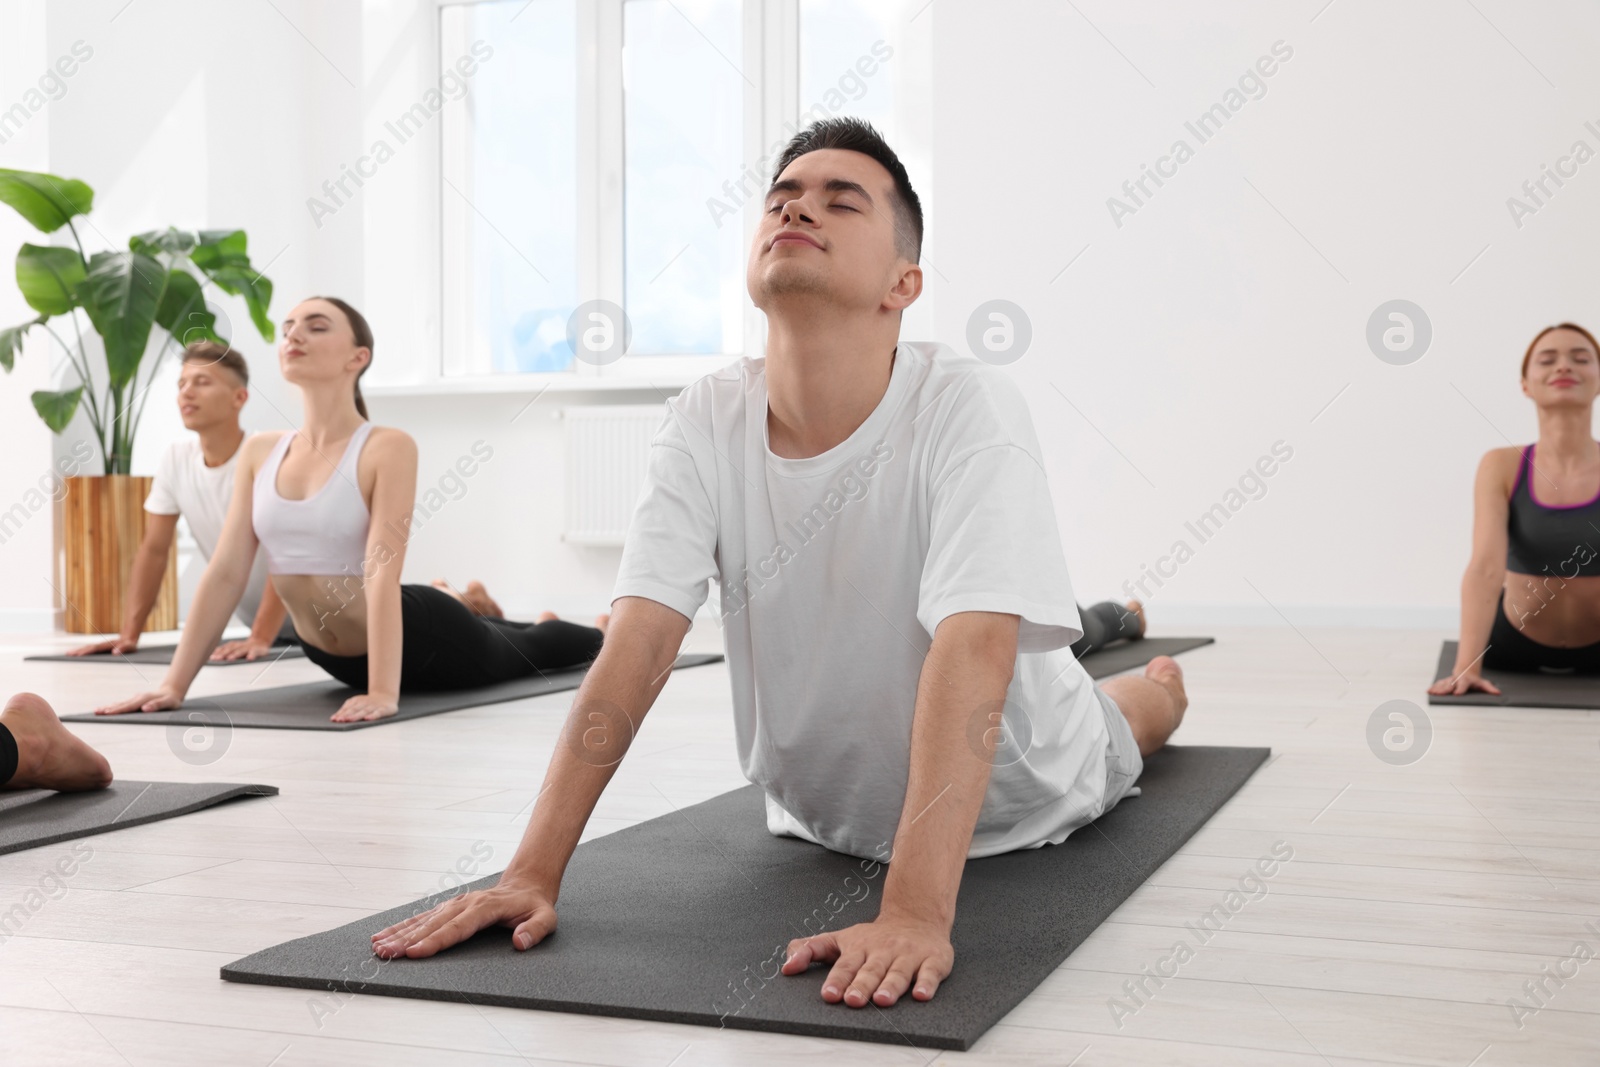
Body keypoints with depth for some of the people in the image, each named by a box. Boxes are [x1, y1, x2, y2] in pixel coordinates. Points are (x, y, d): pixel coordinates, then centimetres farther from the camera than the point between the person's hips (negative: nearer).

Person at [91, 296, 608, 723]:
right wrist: (174, 684, -17)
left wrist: (383, 692, -41)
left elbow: (382, 574, -34)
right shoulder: (259, 451, -9)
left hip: (420, 637, -5)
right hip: (335, 657, 5)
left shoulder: (388, 447, -26)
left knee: (527, 651, 25)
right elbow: (225, 572, -12)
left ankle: (600, 633, 60)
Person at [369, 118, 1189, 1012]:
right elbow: (640, 638, -29)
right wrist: (532, 872, -36)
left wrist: (914, 912, -54)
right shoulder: (705, 422, -22)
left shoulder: (969, 408, -33)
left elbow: (973, 652, -44)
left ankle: (1161, 685, 63)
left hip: (1012, 805, -2)